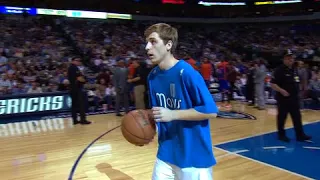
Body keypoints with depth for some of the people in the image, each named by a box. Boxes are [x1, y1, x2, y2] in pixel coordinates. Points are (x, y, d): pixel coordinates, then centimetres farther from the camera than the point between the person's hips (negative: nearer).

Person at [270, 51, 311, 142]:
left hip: (294, 98, 8)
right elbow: (272, 84, -19)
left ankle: (300, 135, 19)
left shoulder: (294, 70, 12)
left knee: (297, 117, 11)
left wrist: (297, 93, 19)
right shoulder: (279, 70, -14)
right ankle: (281, 135, 18)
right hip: (283, 98, -8)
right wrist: (281, 90, -28)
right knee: (282, 117, 4)